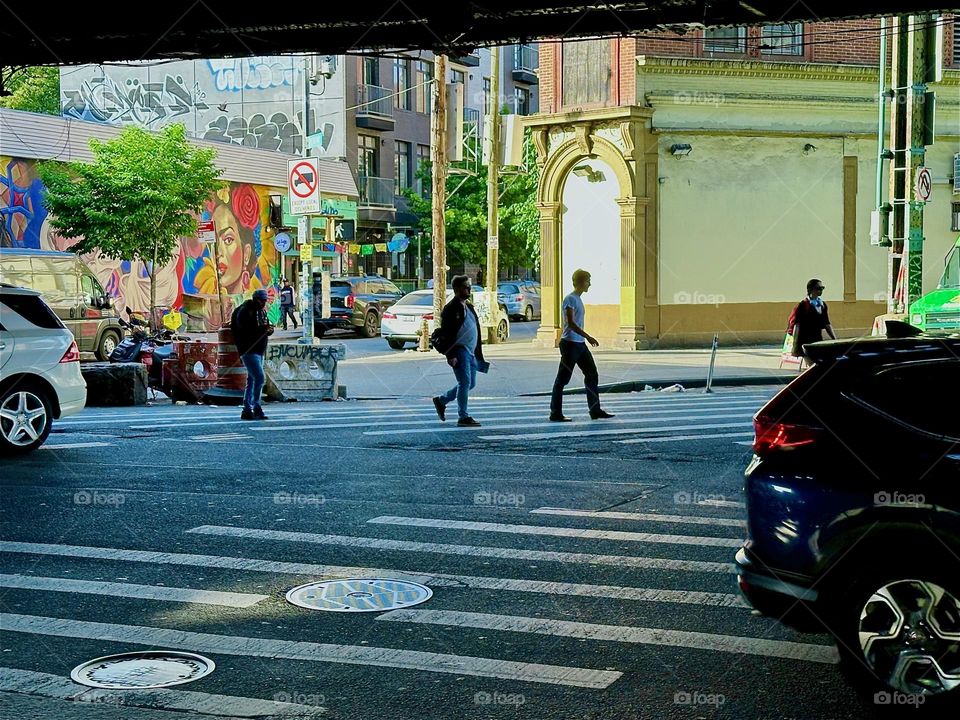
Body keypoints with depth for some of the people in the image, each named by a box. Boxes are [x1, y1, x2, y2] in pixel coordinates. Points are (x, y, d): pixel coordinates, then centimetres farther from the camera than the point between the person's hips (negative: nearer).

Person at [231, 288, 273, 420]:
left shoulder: (262, 311, 16)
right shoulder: (244, 311, -11)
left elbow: (264, 329, 20)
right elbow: (243, 331, -23)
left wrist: (269, 330, -3)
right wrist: (260, 329, -28)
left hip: (259, 351, 9)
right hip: (248, 351, -9)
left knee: (252, 380, 10)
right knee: (260, 377, -16)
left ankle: (247, 410, 14)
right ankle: (256, 408, -10)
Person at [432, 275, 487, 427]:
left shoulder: (469, 307, 19)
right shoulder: (452, 308, -10)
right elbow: (447, 333, -16)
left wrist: (478, 355, 22)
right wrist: (451, 356, -22)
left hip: (470, 352, 9)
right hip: (459, 351, -9)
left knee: (470, 383, 12)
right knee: (465, 382, -10)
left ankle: (441, 400, 26)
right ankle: (463, 417, -5)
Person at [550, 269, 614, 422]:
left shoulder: (578, 299, 17)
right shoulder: (570, 299, -13)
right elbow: (571, 323, -21)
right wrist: (588, 336, -23)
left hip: (580, 344, 10)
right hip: (570, 343, -10)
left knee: (592, 375, 8)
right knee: (563, 379, -4)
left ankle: (595, 411, 13)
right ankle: (555, 414, 1)